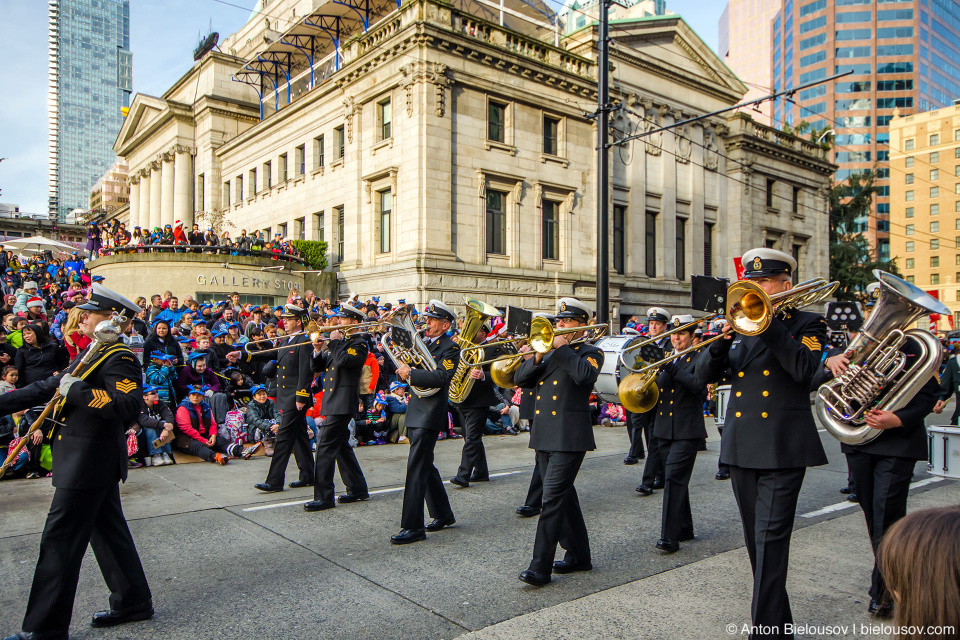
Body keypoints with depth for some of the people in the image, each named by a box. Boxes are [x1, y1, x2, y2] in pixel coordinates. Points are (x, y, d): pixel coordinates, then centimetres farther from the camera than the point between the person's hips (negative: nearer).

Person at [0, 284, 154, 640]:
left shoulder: (119, 360, -17)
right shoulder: (93, 355, 15)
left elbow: (129, 406, -31)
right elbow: (47, 388, 19)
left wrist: (77, 390, -26)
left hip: (88, 466, -10)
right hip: (93, 464, 10)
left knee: (59, 541, -1)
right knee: (108, 532, 16)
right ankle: (133, 602, 28)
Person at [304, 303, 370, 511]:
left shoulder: (359, 343, -7)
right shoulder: (338, 342, 19)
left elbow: (343, 360, -26)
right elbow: (318, 367, 16)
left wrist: (334, 342, -13)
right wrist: (318, 350, -1)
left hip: (343, 402, -10)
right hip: (332, 401, 10)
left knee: (326, 445, -12)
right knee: (340, 445, 15)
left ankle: (323, 497, -7)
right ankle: (357, 488, 25)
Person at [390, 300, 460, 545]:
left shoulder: (450, 347, -9)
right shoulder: (422, 342, 15)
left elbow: (441, 377, -23)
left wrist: (410, 373, -21)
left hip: (430, 414, -9)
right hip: (415, 412, 9)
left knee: (417, 468, -10)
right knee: (425, 466, 16)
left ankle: (413, 527, -4)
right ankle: (443, 514, 30)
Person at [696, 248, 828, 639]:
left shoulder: (806, 324, 1)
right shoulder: (742, 324, 14)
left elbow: (804, 368, -20)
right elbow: (705, 374, 5)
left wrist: (768, 321, -20)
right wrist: (722, 341, -14)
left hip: (782, 449, -5)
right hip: (741, 446, 6)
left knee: (770, 541, -8)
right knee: (755, 541, 14)